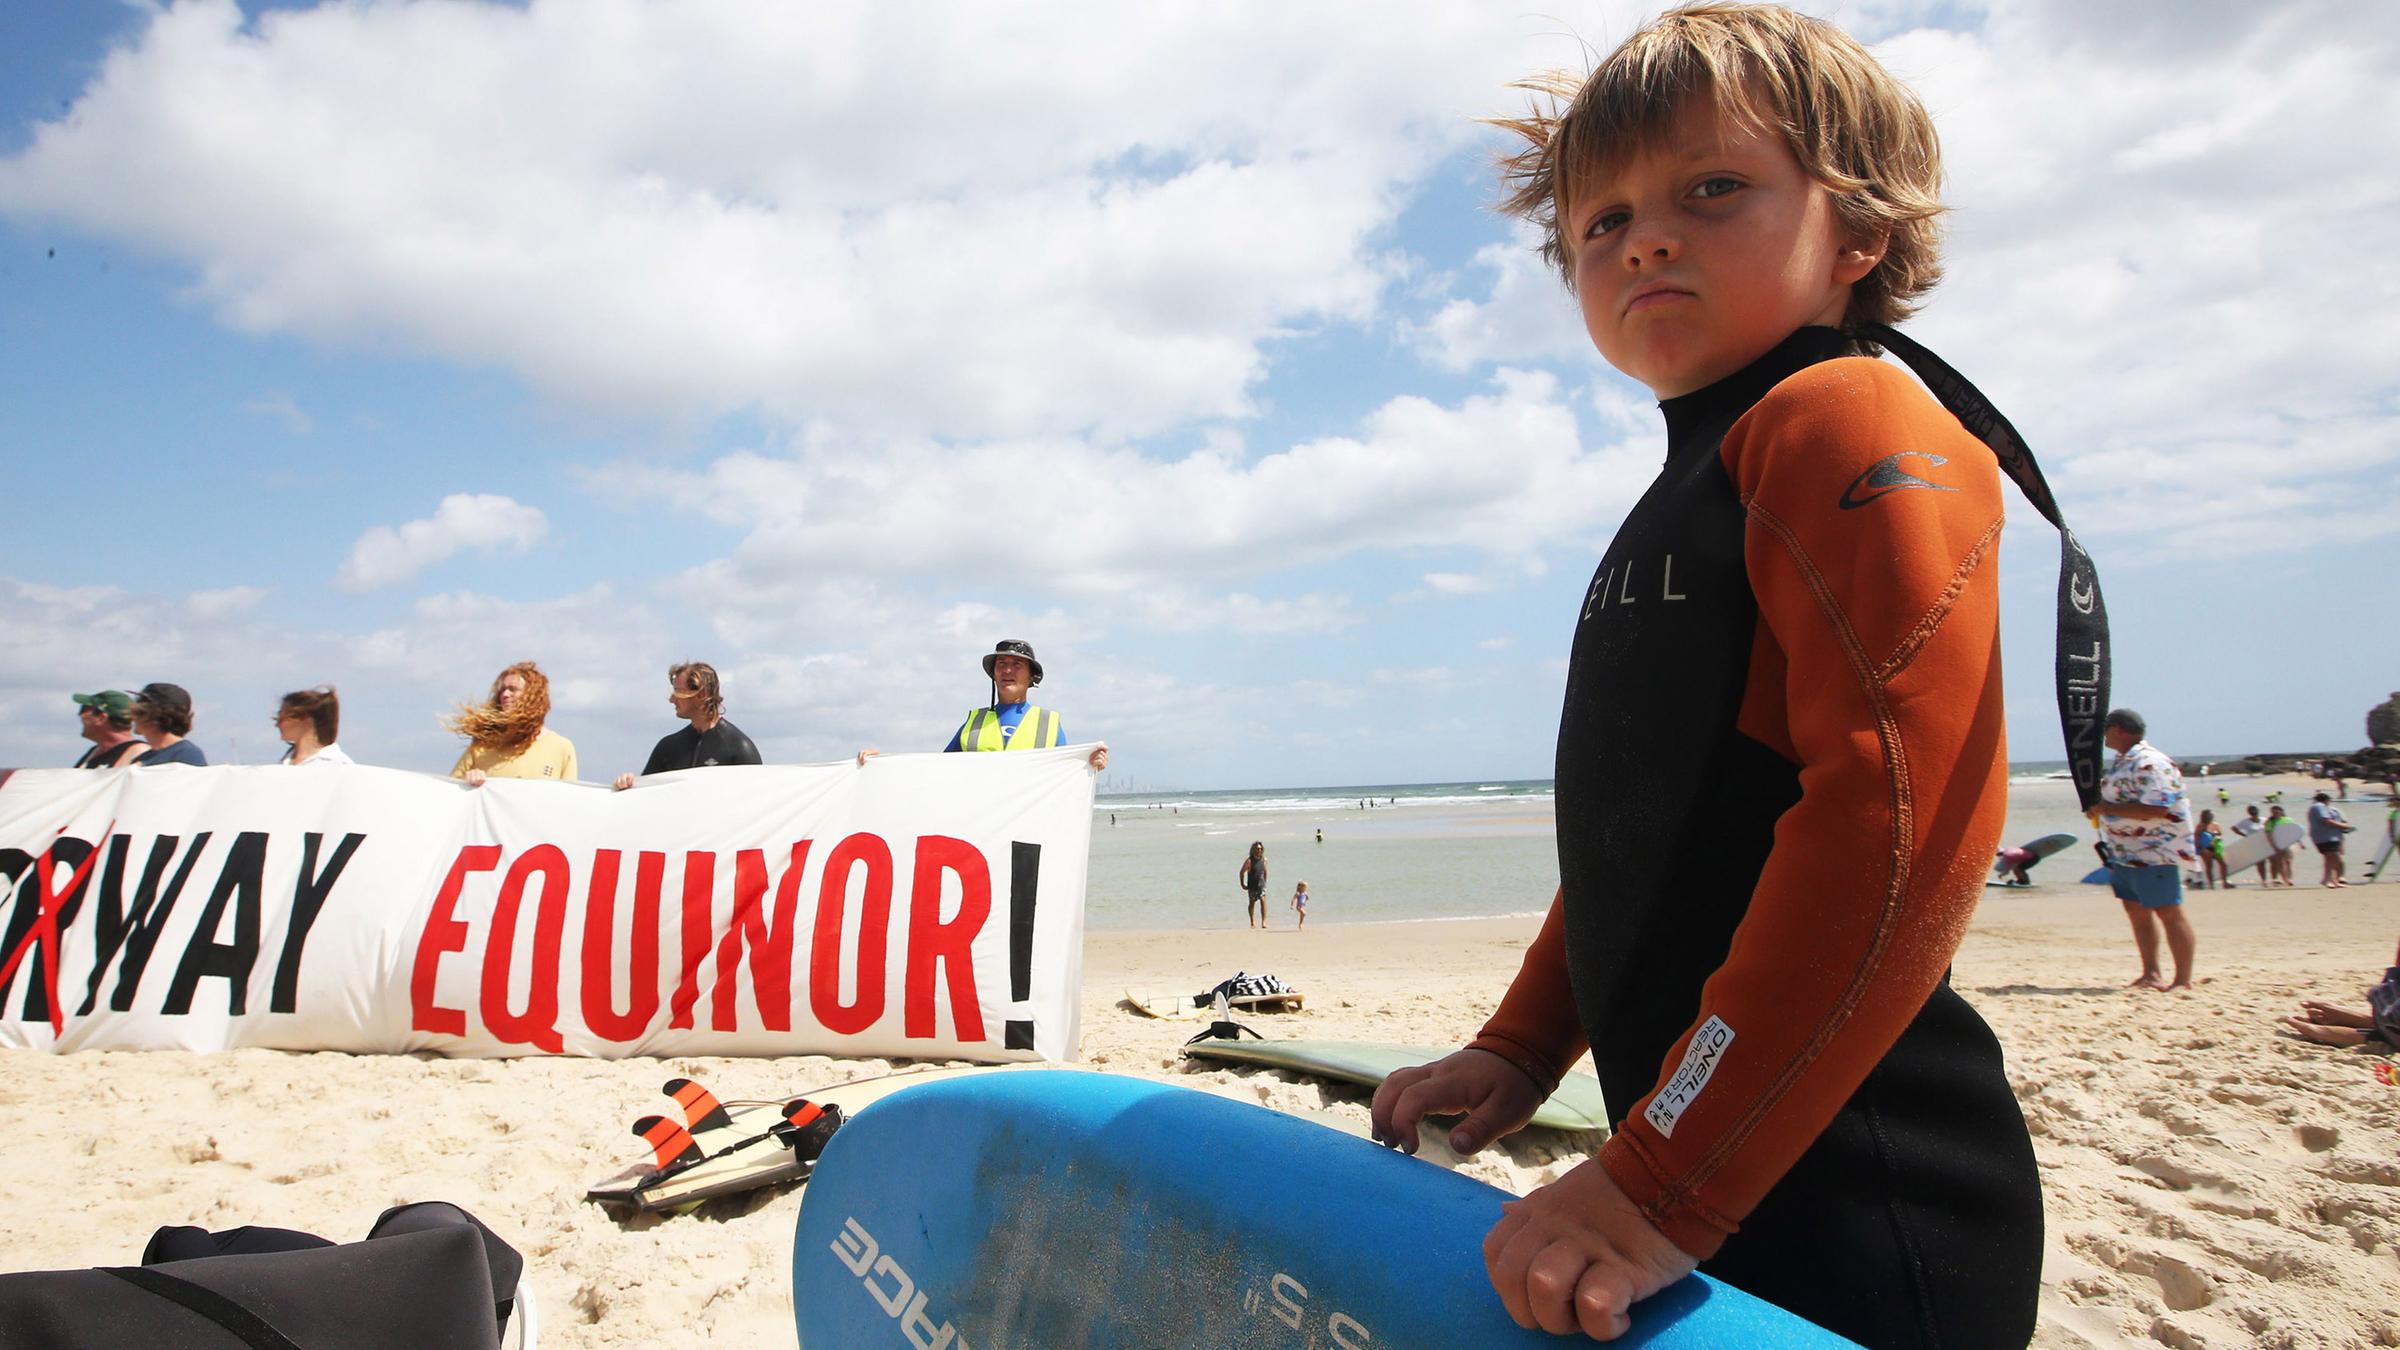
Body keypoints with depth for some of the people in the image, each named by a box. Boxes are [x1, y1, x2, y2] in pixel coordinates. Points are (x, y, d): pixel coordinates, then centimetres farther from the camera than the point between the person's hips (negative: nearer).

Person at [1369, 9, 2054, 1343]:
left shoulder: (1851, 426, -12)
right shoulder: (1681, 506, 17)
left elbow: (1906, 811, -25)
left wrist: (1666, 1181, -25)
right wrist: (1519, 1051, 16)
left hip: (1857, 1213, -9)